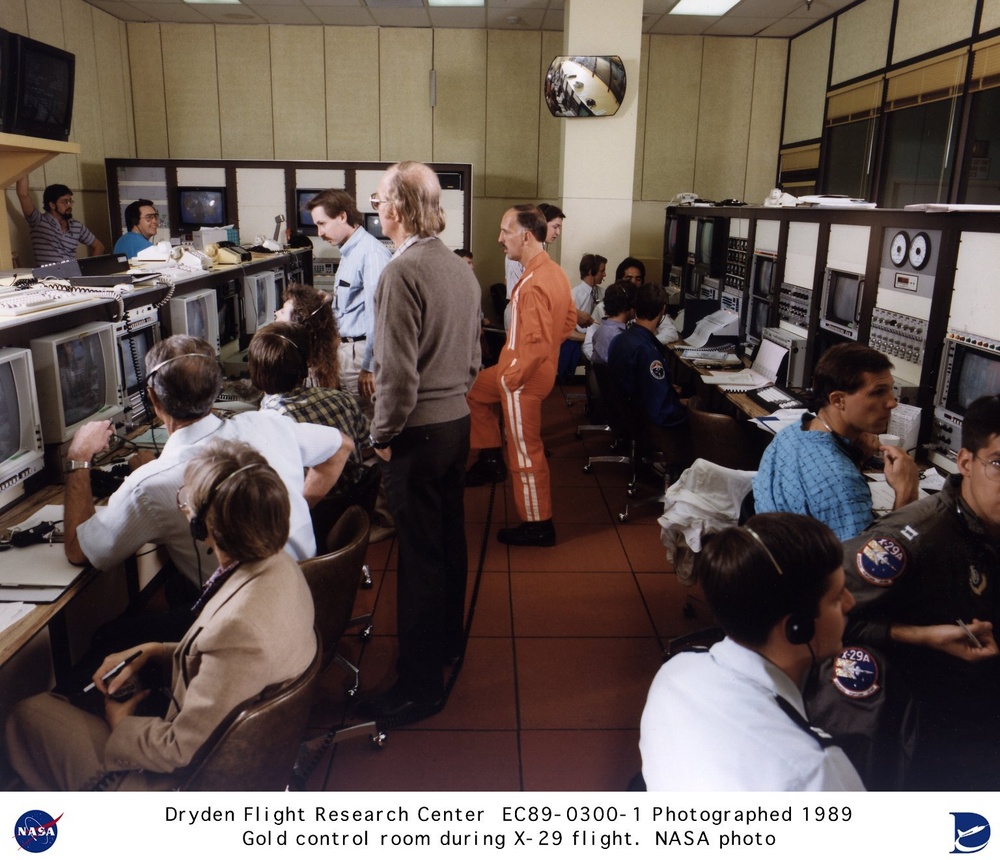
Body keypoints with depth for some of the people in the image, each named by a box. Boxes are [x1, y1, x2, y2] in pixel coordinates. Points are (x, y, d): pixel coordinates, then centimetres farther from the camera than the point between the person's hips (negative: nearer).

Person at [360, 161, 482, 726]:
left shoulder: (403, 272, -18)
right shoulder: (461, 269, 8)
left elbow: (398, 370, -23)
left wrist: (383, 435, -11)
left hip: (418, 431, -8)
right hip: (458, 421, 9)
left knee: (420, 553, 0)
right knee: (449, 536, 20)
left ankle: (421, 683, 12)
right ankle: (448, 638, 38)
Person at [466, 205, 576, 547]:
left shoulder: (532, 285, -27)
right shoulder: (555, 271, 3)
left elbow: (538, 346, -31)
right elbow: (569, 319, 15)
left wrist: (511, 377, -19)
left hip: (523, 378, -10)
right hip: (530, 369, 10)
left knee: (526, 453, 2)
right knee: (474, 389, 27)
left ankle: (538, 526, 16)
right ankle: (491, 460, 33)